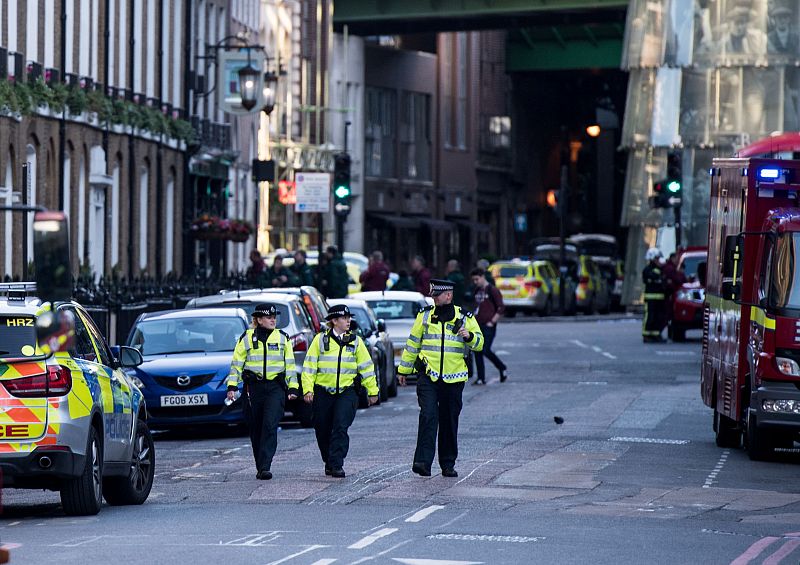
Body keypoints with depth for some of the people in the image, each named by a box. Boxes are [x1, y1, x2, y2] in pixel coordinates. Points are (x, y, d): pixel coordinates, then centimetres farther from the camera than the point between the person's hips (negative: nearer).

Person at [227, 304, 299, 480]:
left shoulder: (283, 338, 9)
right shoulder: (246, 338, 5)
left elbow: (290, 365, 13)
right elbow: (236, 364, 6)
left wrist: (292, 388, 7)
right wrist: (232, 386, -1)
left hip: (275, 387, -1)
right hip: (253, 387, 1)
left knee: (270, 425, -16)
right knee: (255, 429, 5)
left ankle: (265, 467, -20)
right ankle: (260, 467, 18)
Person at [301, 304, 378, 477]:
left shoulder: (355, 341, 6)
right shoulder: (320, 340, 2)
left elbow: (366, 366, 11)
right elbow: (309, 365, 2)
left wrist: (372, 391, 12)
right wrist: (307, 389, -7)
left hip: (346, 392, 0)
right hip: (323, 392, 0)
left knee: (340, 427, -14)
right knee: (323, 430, 8)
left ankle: (337, 465, -14)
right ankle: (328, 463, 27)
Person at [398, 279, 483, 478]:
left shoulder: (464, 317, 6)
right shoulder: (425, 316, 7)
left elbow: (479, 343, 3)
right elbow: (413, 343, 14)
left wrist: (469, 336, -20)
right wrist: (403, 370, 15)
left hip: (454, 378, 1)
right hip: (428, 377, -1)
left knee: (450, 422, 8)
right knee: (428, 416, -16)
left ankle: (448, 464, 18)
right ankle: (423, 461, -21)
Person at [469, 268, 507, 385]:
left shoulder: (492, 290, -7)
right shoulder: (477, 291, 15)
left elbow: (501, 308, -10)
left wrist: (492, 321, -13)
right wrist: (473, 319, 13)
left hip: (488, 326, -7)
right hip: (477, 326, 7)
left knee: (486, 351, -12)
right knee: (477, 352, 2)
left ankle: (502, 368, 8)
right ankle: (481, 378, 7)